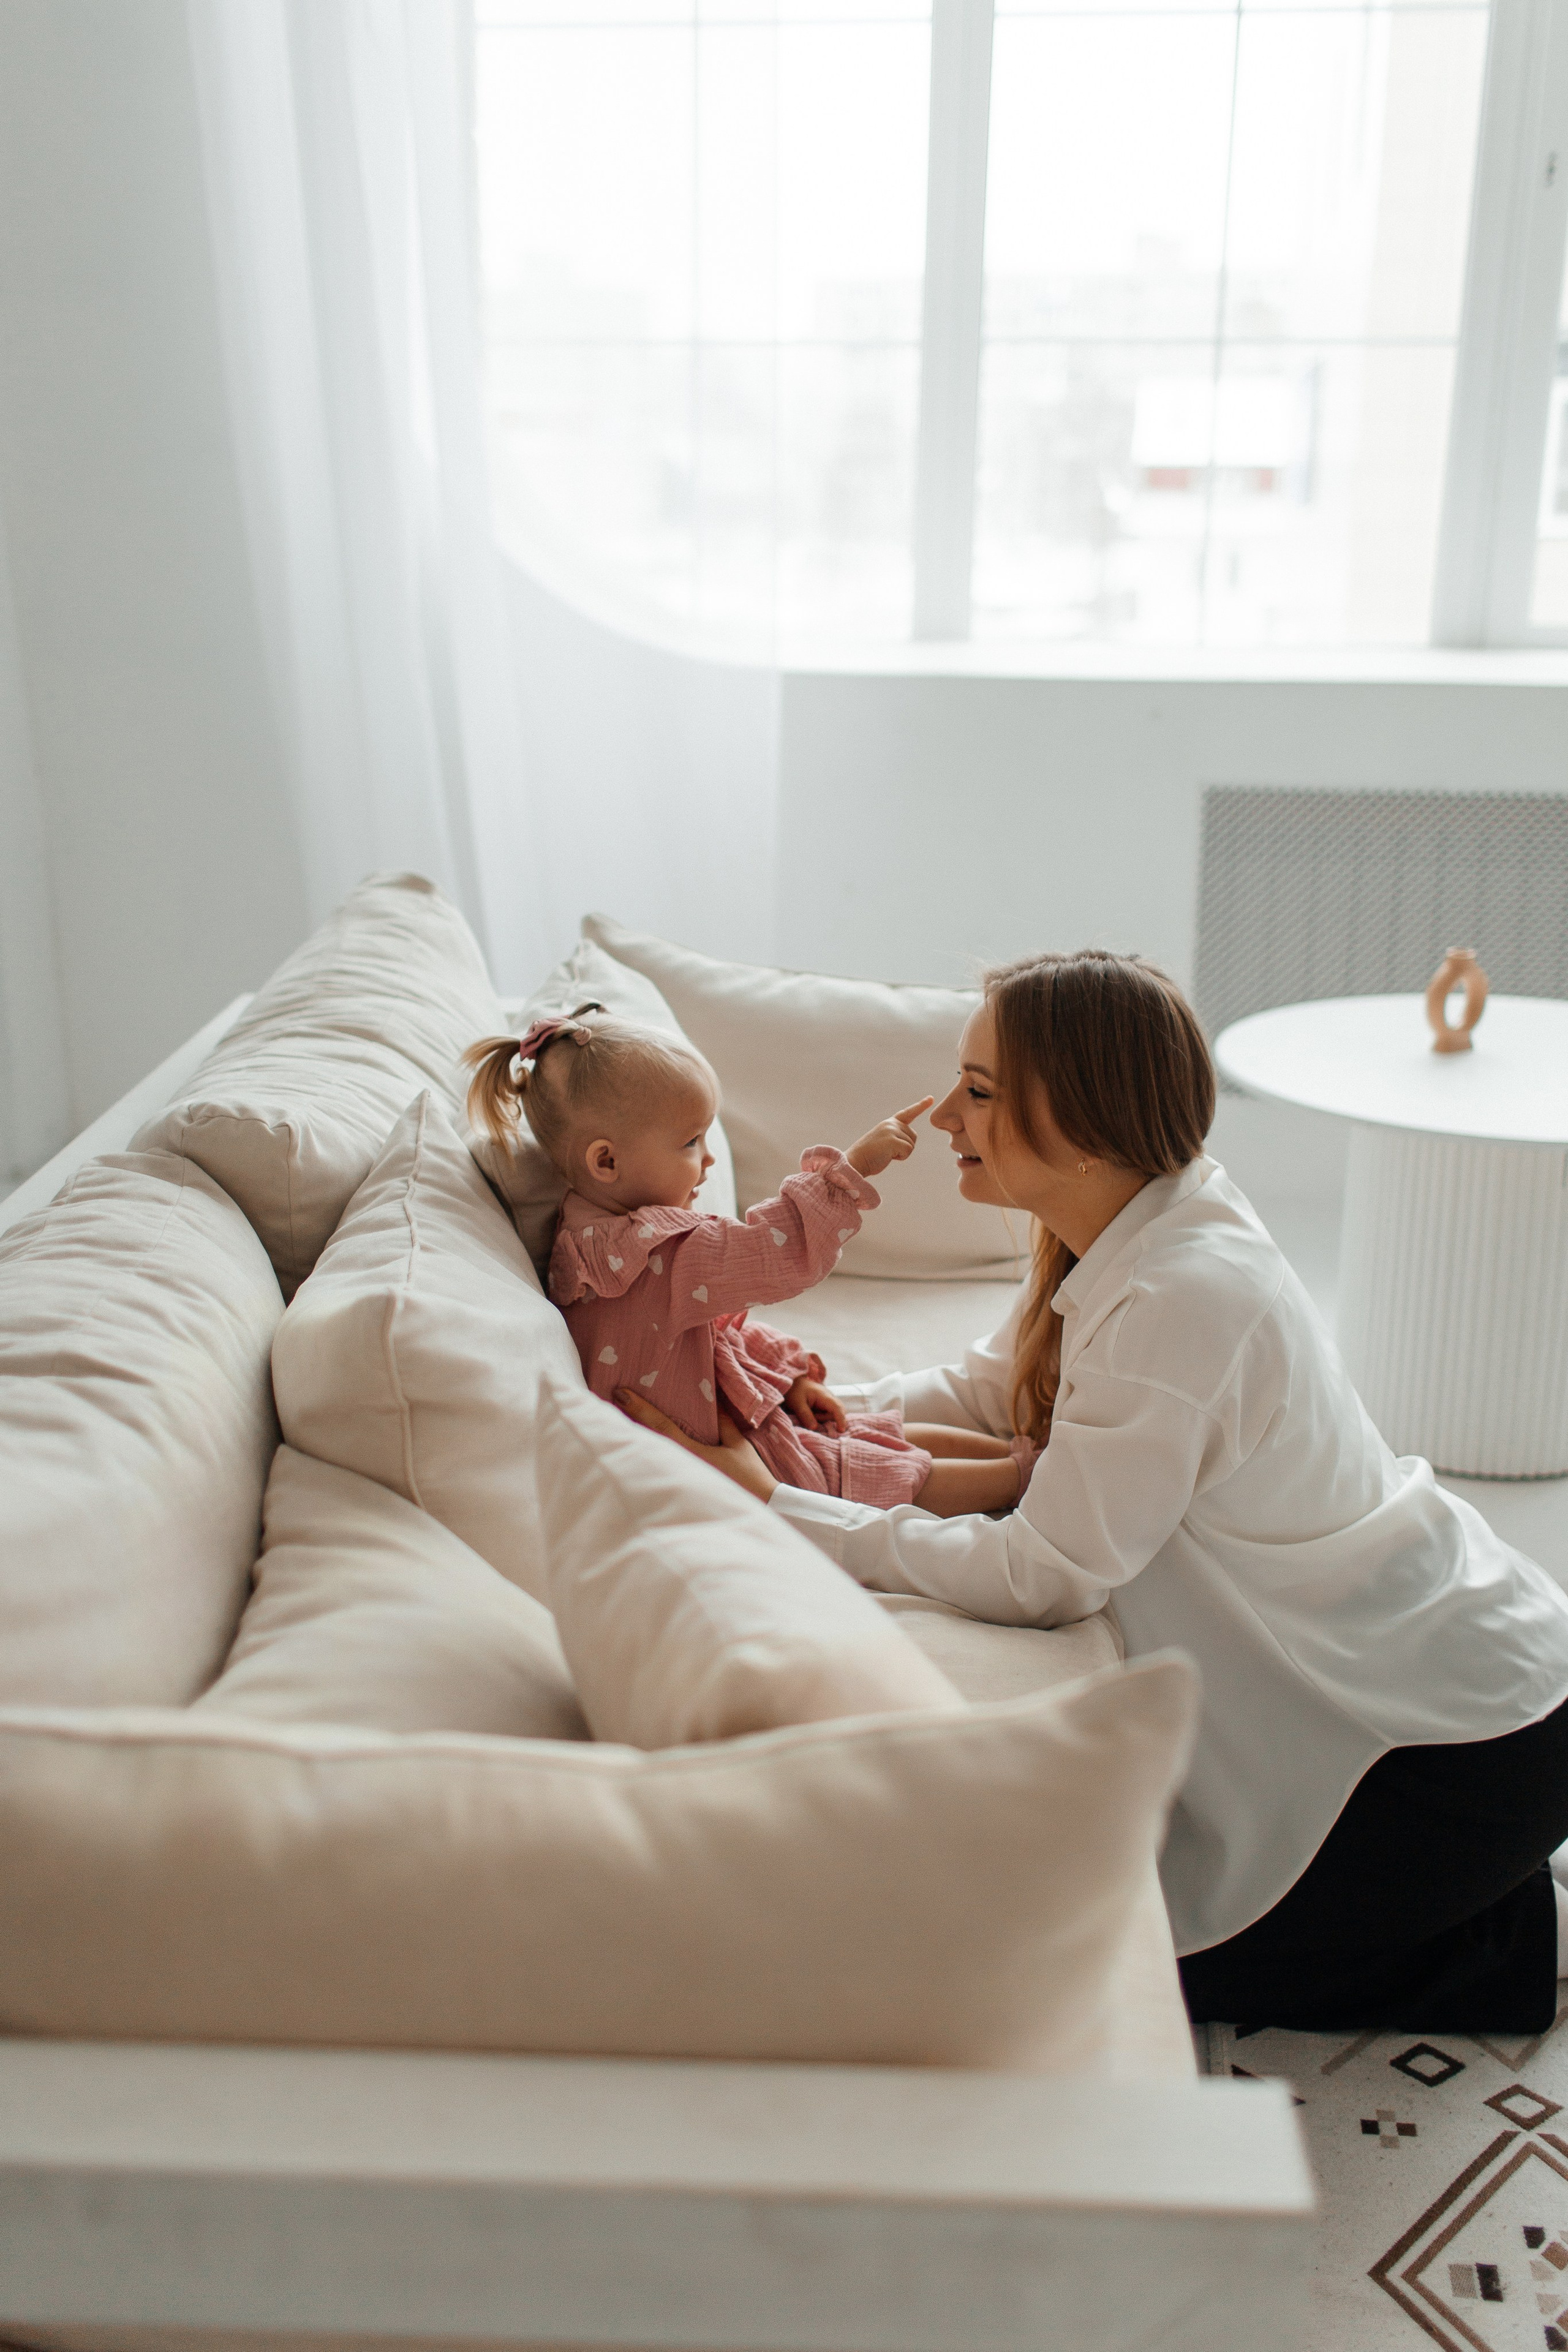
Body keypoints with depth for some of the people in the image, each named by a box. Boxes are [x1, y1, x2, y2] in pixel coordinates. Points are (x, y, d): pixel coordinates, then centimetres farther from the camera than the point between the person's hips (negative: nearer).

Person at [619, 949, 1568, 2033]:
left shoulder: (1183, 1297, -31)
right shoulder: (1129, 1233, -2)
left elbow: (1043, 1576, -27)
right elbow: (990, 1387, 12)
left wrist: (779, 1509, -22)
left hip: (1466, 1738, -9)